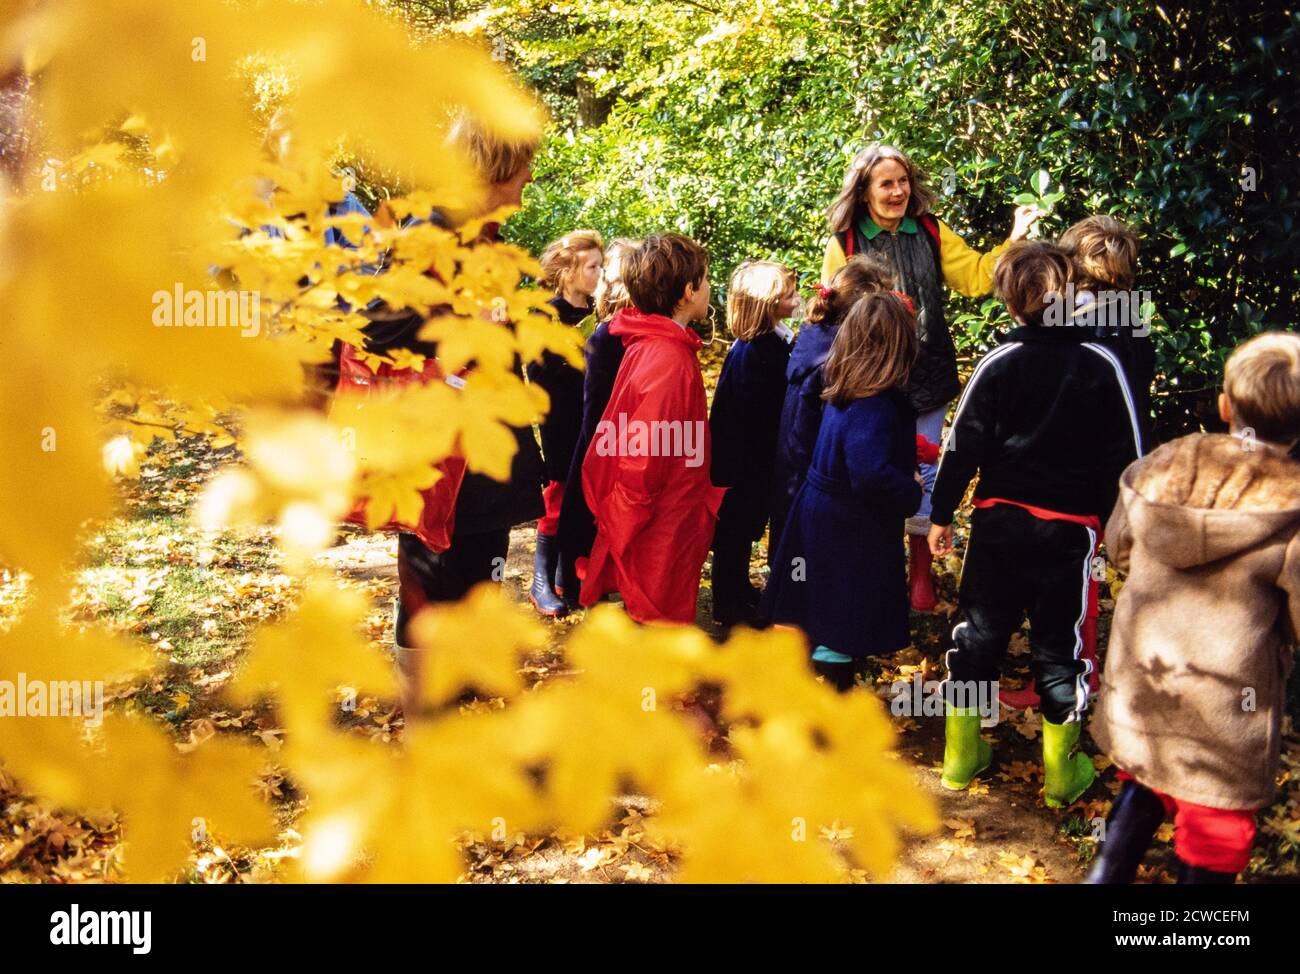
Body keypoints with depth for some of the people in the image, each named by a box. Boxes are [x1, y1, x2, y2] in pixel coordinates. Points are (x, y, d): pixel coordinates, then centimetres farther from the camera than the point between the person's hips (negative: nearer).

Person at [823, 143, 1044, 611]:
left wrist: (1013, 240, -8)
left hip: (927, 375, 2)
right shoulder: (845, 243, -5)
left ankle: (920, 563, 26)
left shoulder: (931, 233, 2)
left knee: (924, 471, 10)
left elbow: (976, 277, 4)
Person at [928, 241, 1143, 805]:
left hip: (999, 520, 1)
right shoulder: (1101, 365, -5)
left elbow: (963, 446, -4)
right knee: (1058, 641, 8)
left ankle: (961, 753, 22)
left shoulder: (998, 362, -5)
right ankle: (1060, 770, 19)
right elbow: (1125, 456, -1)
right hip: (1069, 526, -1)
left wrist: (941, 514, 5)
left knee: (981, 630, 12)